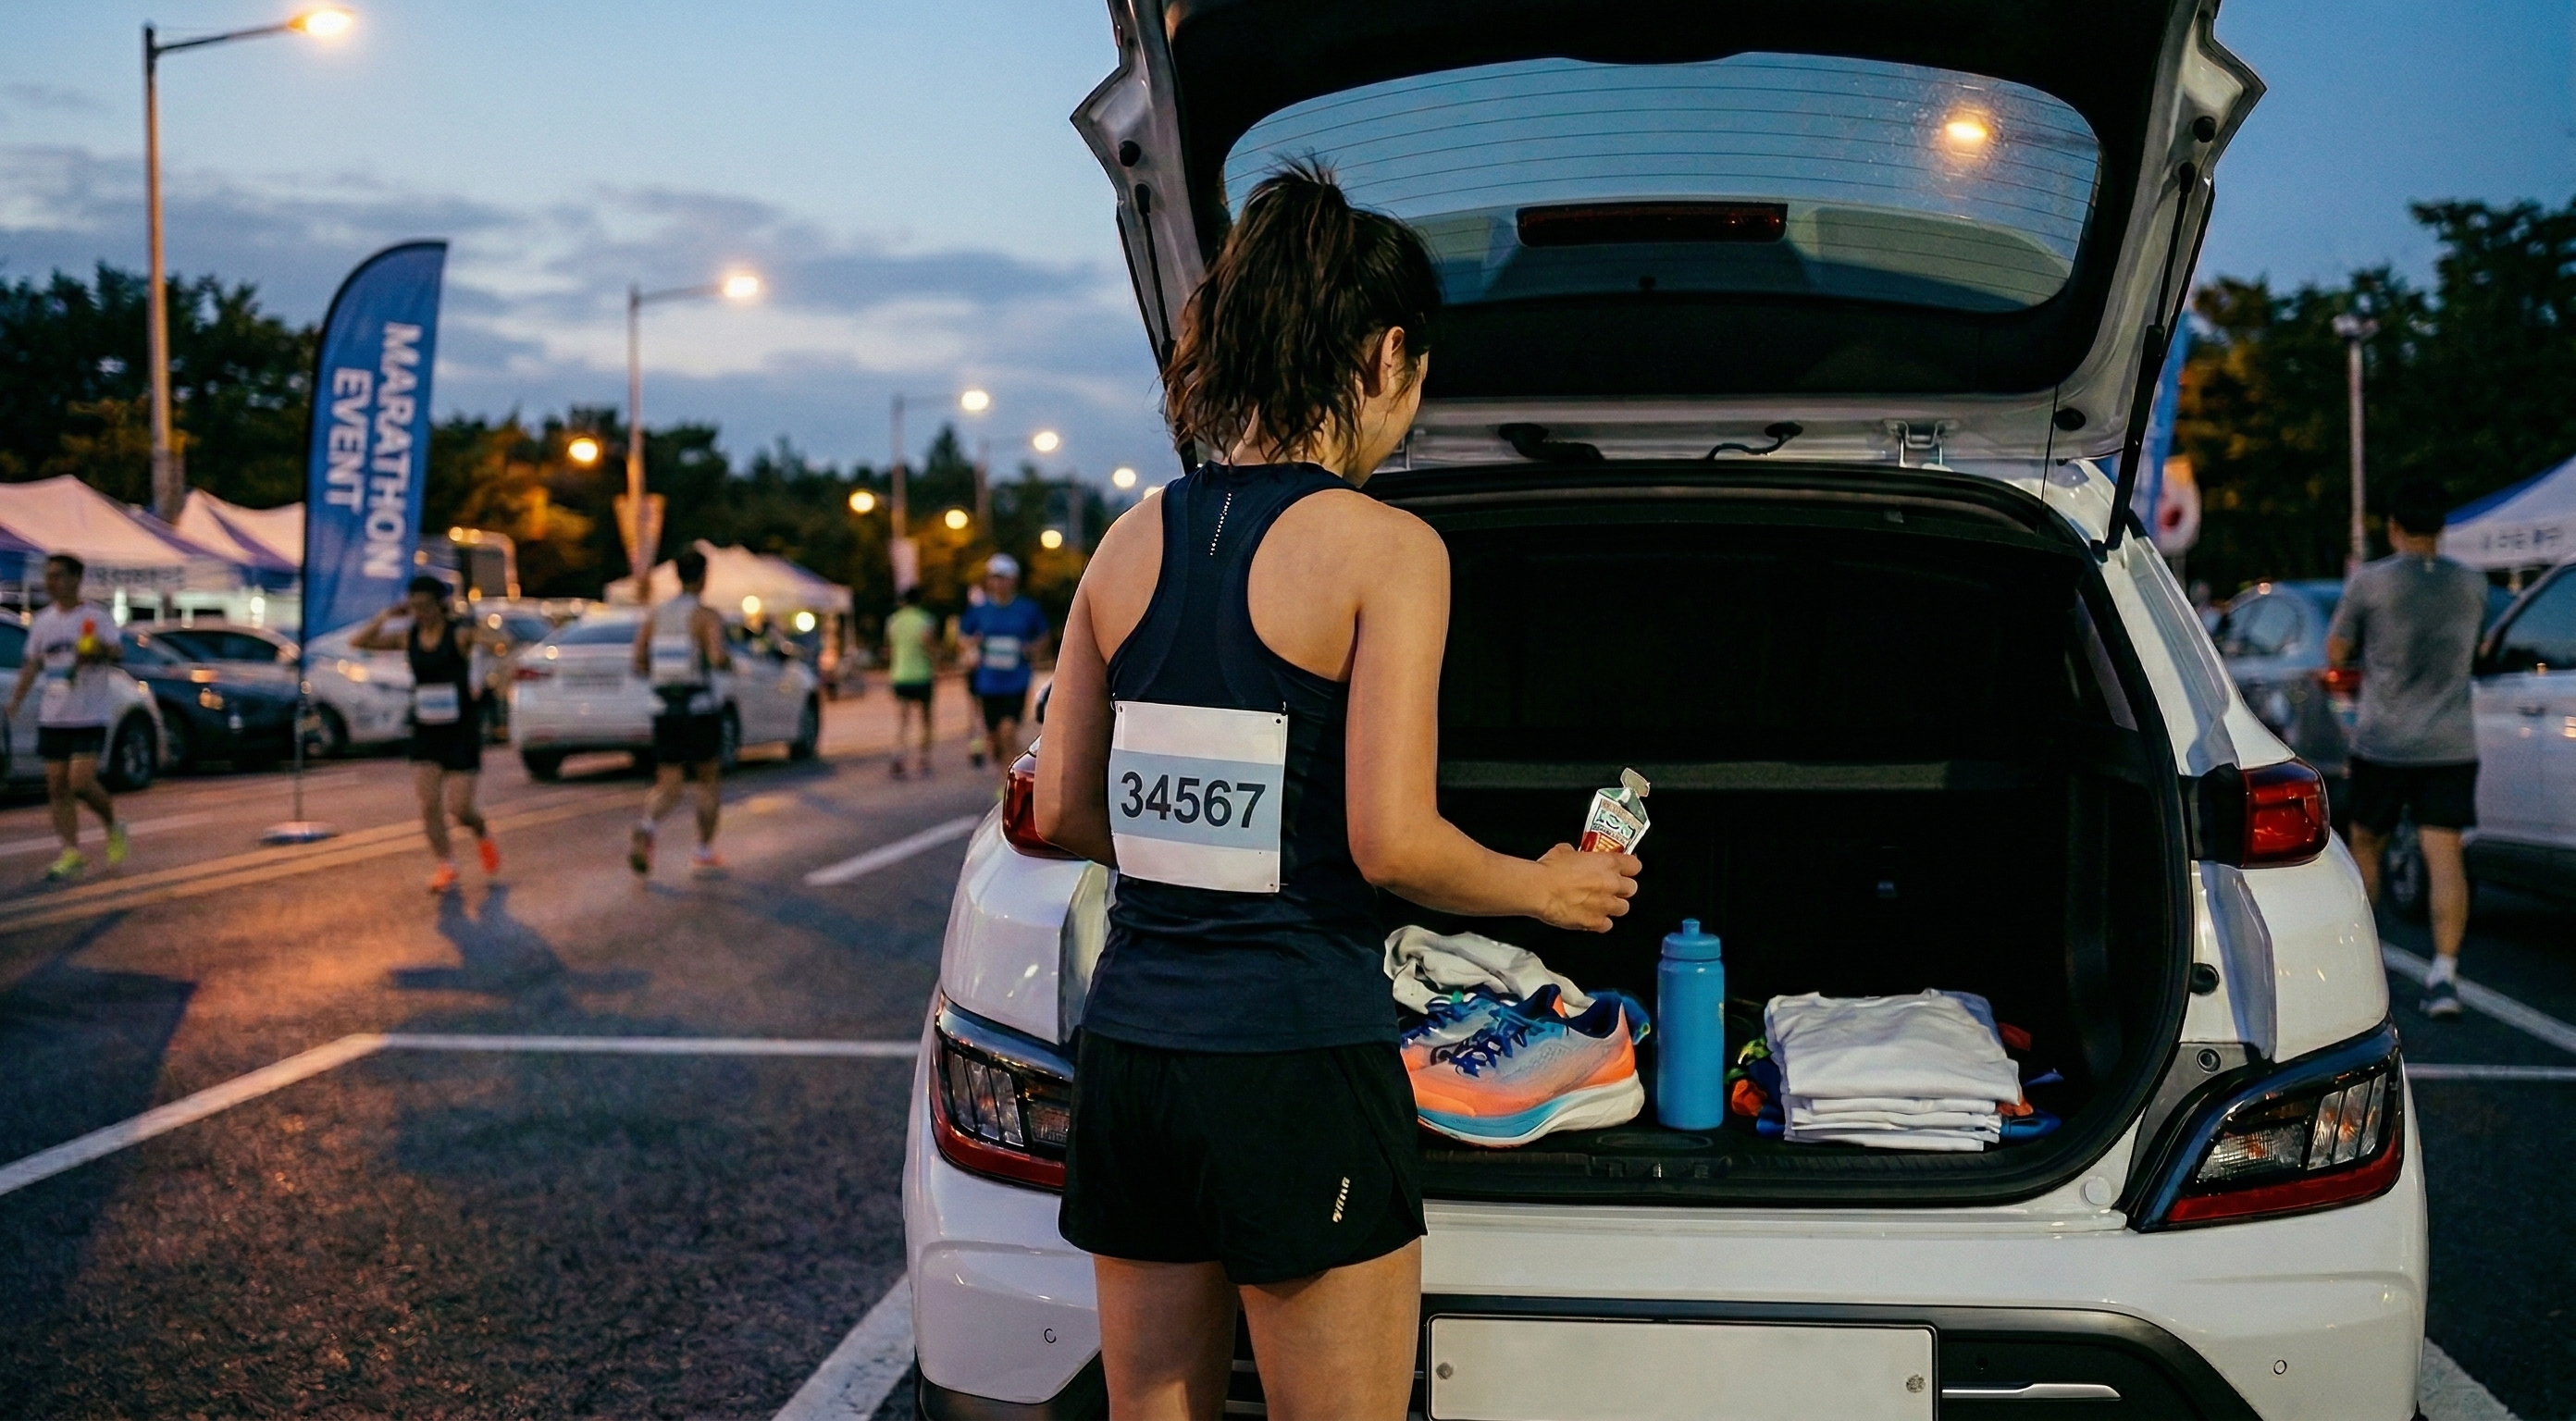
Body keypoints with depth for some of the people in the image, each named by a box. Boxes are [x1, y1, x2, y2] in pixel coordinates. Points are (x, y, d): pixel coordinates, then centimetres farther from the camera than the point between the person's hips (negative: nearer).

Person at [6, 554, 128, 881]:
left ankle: (113, 829, 11)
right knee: (57, 786, 2)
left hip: (89, 716, -6)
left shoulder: (97, 617, -6)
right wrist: (16, 702, 10)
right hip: (52, 716, 6)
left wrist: (105, 649, -44)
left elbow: (118, 651, -21)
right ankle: (71, 853, 8)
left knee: (81, 782, -14)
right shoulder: (43, 621, 11)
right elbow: (32, 665, 20)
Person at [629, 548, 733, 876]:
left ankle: (646, 828, -27)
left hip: (665, 710, 4)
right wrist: (728, 662, -2)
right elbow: (717, 658, -25)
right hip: (701, 710, -4)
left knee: (667, 787, 5)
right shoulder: (707, 615, -9)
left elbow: (638, 666, 4)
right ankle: (703, 852, 18)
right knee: (709, 779, 16)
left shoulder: (655, 616, 7)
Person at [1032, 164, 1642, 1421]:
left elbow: (1061, 812, 8)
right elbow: (1391, 842, -16)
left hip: (1130, 1044, 6)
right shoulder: (1386, 548, -10)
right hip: (1297, 1061, -6)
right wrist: (1549, 891, 1)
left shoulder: (1136, 538, 6)